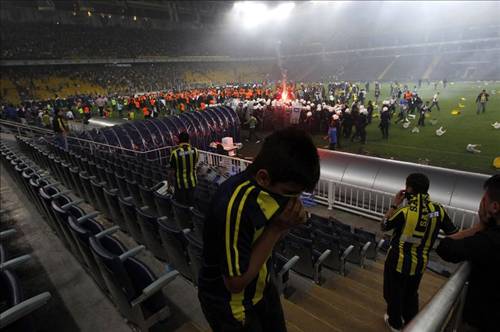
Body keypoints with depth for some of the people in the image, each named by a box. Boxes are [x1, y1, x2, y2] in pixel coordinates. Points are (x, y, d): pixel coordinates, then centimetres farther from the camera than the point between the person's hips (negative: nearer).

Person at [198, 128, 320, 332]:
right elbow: (236, 282, -27)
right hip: (229, 304, -7)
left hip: (261, 287, 7)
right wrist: (276, 228, -31)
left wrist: (289, 222, -21)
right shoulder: (234, 208, -37)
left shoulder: (270, 187, -14)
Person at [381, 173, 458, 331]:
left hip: (398, 261, -5)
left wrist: (394, 205, -8)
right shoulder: (438, 210, -12)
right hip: (419, 263, 5)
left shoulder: (405, 212, -26)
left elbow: (384, 226, -10)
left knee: (395, 294, 19)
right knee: (411, 293, 28)